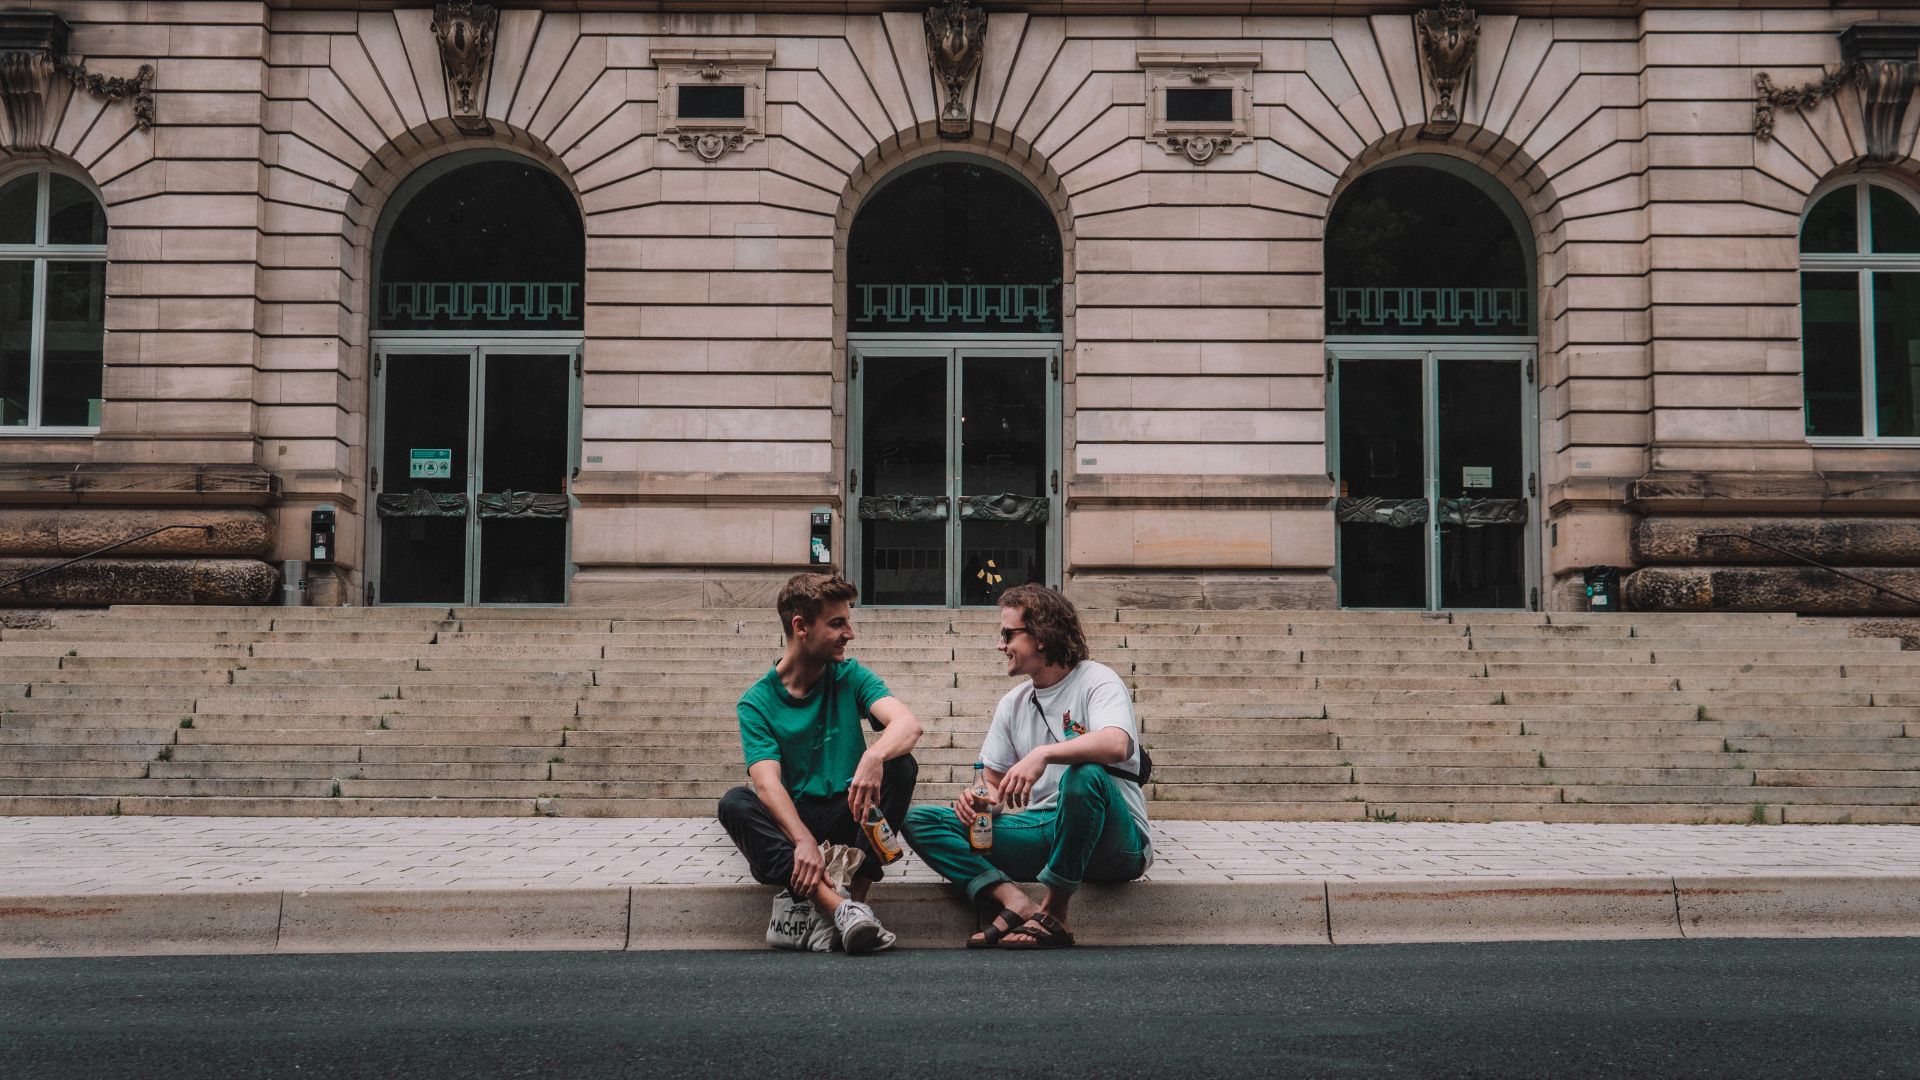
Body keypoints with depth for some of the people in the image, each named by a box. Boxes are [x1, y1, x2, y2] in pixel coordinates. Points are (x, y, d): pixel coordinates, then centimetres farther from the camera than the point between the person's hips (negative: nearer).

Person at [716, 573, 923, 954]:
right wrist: (803, 841, -37)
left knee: (901, 765, -23)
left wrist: (874, 756, -40)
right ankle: (838, 907, -44)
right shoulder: (757, 703, -3)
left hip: (849, 818, 1)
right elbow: (767, 781, -17)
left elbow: (908, 723, -16)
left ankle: (857, 897, -31)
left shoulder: (850, 677, 3)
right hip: (792, 822, -1)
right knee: (734, 803, -29)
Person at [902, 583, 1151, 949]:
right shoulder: (1014, 703, 15)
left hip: (1114, 843, -6)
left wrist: (1042, 754, -39)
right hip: (1045, 833, 6)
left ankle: (1052, 913, -25)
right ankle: (1018, 905, -29)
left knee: (1085, 774, -40)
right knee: (919, 820, -6)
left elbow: (1118, 744, -27)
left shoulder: (1096, 681, -6)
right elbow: (994, 782, 19)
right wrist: (978, 798, -5)